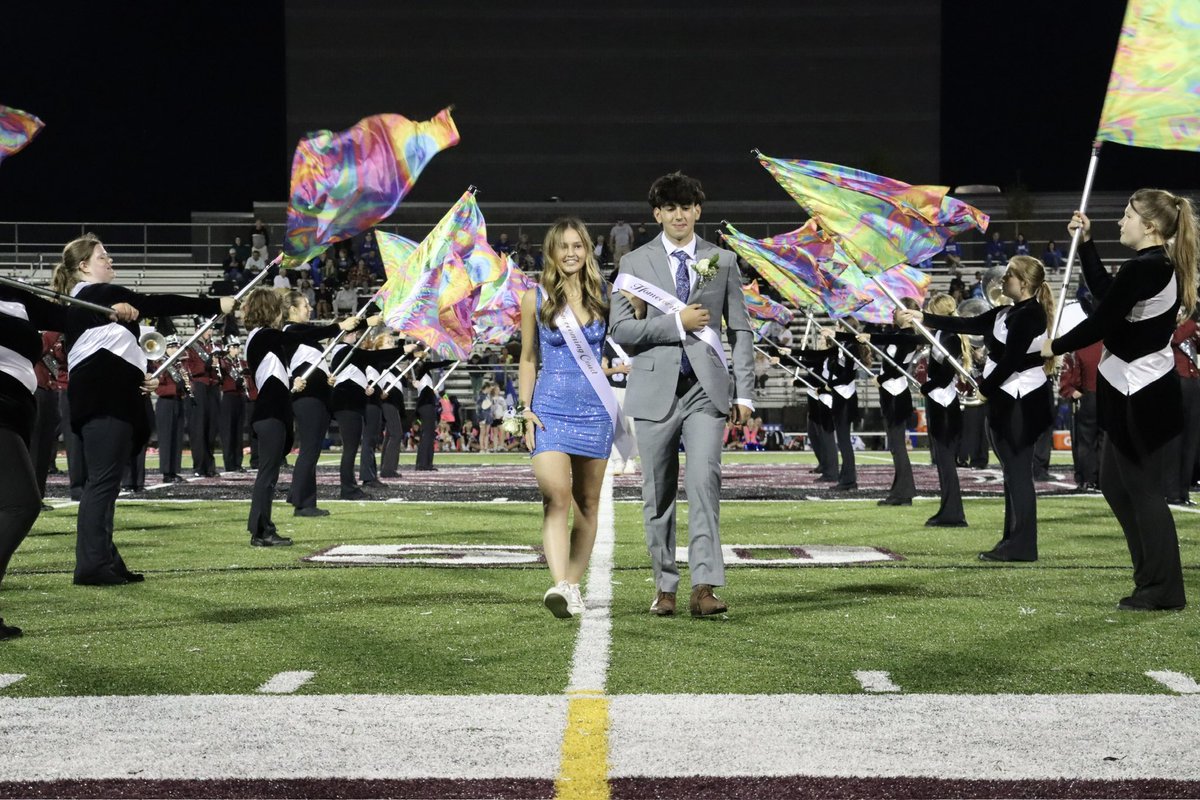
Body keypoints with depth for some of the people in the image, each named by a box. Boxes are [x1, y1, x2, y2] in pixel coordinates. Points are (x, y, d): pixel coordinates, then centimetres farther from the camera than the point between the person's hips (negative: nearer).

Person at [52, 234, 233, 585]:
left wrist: (137, 377, 13)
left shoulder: (79, 304, 24)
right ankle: (92, 564, -15)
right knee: (103, 480, -12)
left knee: (104, 480, 10)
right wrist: (216, 305, -11)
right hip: (105, 398, -10)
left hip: (101, 396, 10)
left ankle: (104, 561, 11)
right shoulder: (99, 294, -6)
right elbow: (156, 305, -12)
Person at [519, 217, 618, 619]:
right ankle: (560, 586, -29)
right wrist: (526, 410, 0)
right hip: (551, 409, -2)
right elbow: (528, 359, 9)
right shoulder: (536, 299, 4)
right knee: (556, 497, -18)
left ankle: (574, 586, 15)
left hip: (595, 409, 2)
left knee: (587, 504, 6)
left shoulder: (603, 297, 5)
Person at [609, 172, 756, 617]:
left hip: (706, 388, -1)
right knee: (658, 494, 6)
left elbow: (740, 330, 10)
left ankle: (704, 588, -21)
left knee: (704, 481, -16)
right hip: (655, 391, 1)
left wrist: (744, 393, 3)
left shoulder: (722, 261, 10)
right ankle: (665, 587, 17)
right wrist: (677, 322, -10)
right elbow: (619, 329, 0)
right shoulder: (635, 263, 7)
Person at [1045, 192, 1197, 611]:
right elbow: (1105, 292, 20)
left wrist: (1056, 347, -4)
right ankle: (1153, 577, 21)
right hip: (1139, 388, 10)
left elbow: (1101, 321, -19)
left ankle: (1163, 590, 7)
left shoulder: (1141, 270, -22)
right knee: (1115, 483, 17)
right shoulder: (1162, 265, 10)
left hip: (1139, 394, -10)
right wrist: (1086, 242, 20)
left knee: (1142, 488, -1)